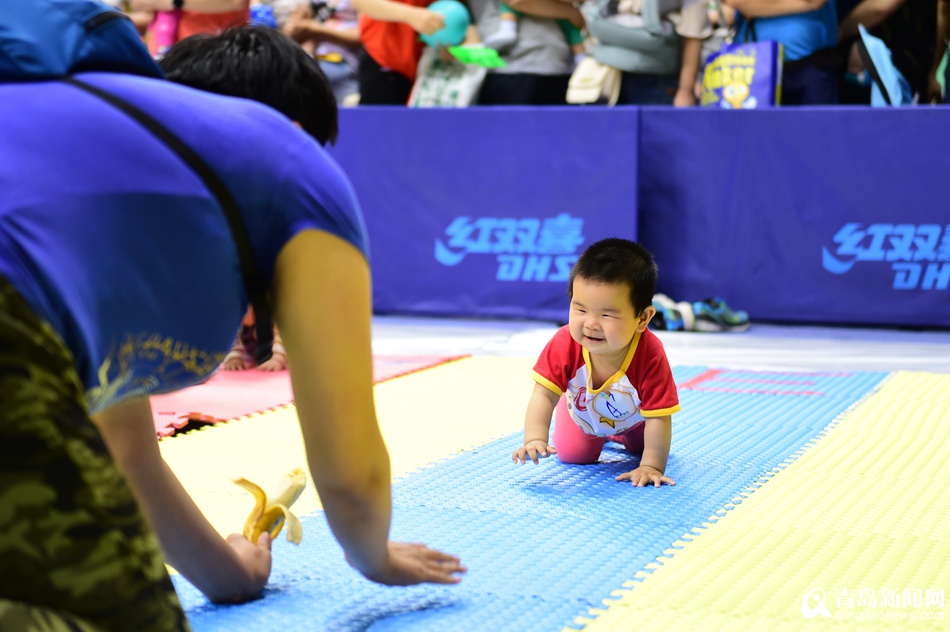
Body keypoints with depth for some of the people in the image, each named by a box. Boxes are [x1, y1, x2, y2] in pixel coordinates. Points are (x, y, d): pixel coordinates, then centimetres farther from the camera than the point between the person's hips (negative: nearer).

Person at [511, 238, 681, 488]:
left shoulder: (650, 355, -46)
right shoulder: (564, 344, -41)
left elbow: (658, 418, -40)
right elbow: (544, 395, -38)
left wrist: (651, 467, -41)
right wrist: (535, 440, -53)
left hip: (633, 416, 0)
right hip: (582, 412, 1)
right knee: (572, 455, -2)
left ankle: (619, 435, 48)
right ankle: (595, 437, 31)